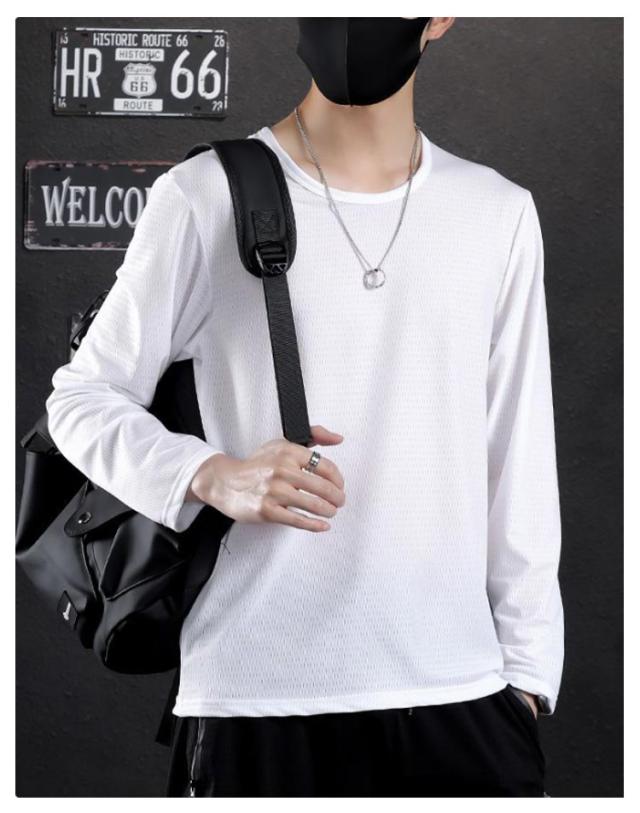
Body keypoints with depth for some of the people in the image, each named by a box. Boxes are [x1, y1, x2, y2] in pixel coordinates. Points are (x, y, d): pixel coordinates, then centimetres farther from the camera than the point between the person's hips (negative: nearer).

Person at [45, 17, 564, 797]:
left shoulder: (499, 214, 8)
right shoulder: (204, 198, -2)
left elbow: (520, 468, 10)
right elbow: (82, 397, 3)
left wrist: (527, 672, 8)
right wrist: (213, 476, -15)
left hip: (459, 696, 3)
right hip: (254, 701, -2)